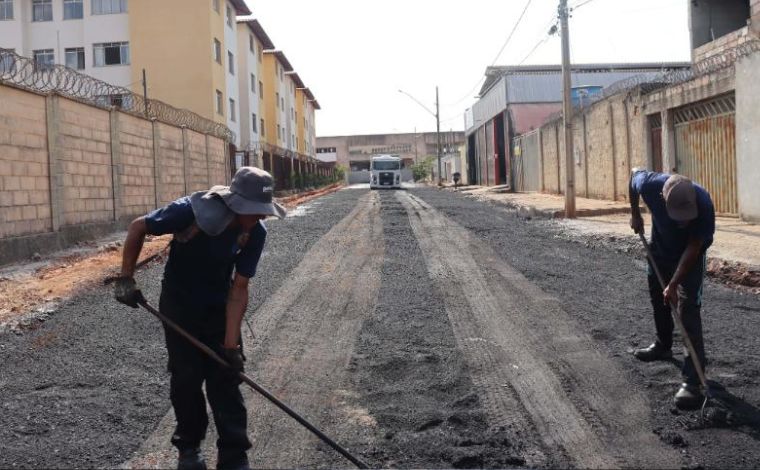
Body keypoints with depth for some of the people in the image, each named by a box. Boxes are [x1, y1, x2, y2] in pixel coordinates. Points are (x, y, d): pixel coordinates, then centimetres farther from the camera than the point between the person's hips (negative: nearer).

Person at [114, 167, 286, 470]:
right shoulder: (191, 210, -31)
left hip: (219, 307, 2)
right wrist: (126, 278, -16)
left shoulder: (255, 233, -21)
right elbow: (138, 227, -15)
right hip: (179, 306, -2)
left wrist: (231, 343, -20)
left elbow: (239, 289, -16)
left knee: (225, 379, 0)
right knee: (186, 378, 4)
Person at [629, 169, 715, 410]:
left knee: (688, 308, -15)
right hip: (660, 248, 4)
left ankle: (692, 380, -17)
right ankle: (663, 346, 46)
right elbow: (634, 174, -7)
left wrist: (673, 285, -29)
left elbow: (692, 249, -28)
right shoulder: (650, 184, -34)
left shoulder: (703, 204, -39)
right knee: (658, 297, 20)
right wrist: (635, 214, -1)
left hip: (690, 255, -4)